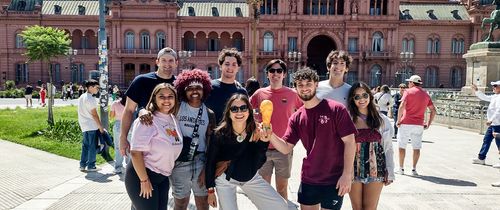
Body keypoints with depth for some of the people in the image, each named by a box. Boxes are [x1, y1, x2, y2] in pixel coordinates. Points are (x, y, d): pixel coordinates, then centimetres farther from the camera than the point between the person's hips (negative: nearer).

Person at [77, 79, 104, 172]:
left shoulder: (81, 97, 12)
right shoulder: (91, 99, -16)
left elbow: (82, 112, 16)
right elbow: (94, 115, -16)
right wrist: (100, 127, -11)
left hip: (84, 126, 9)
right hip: (92, 126, -9)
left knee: (85, 145, 14)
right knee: (92, 147, 0)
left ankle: (82, 165, 17)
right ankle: (91, 166, 6)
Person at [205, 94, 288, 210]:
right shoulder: (219, 134, -21)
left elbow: (258, 164, -20)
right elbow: (210, 162, -10)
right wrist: (210, 191, -6)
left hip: (251, 178, 3)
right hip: (225, 179, -2)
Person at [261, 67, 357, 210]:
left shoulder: (336, 109, -10)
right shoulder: (296, 118, 4)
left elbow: (349, 142, -10)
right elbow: (286, 148, 2)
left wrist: (347, 174, -14)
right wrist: (271, 136, -18)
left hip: (334, 181, -4)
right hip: (307, 180, 4)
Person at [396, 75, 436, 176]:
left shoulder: (408, 92, -4)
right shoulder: (426, 94, 11)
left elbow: (402, 106, -17)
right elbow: (433, 110, 10)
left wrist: (398, 120, -11)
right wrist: (428, 123, 13)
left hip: (405, 123, -4)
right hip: (419, 125, 4)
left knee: (402, 146, 7)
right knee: (416, 147, 10)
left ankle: (401, 168, 11)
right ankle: (414, 169, 10)